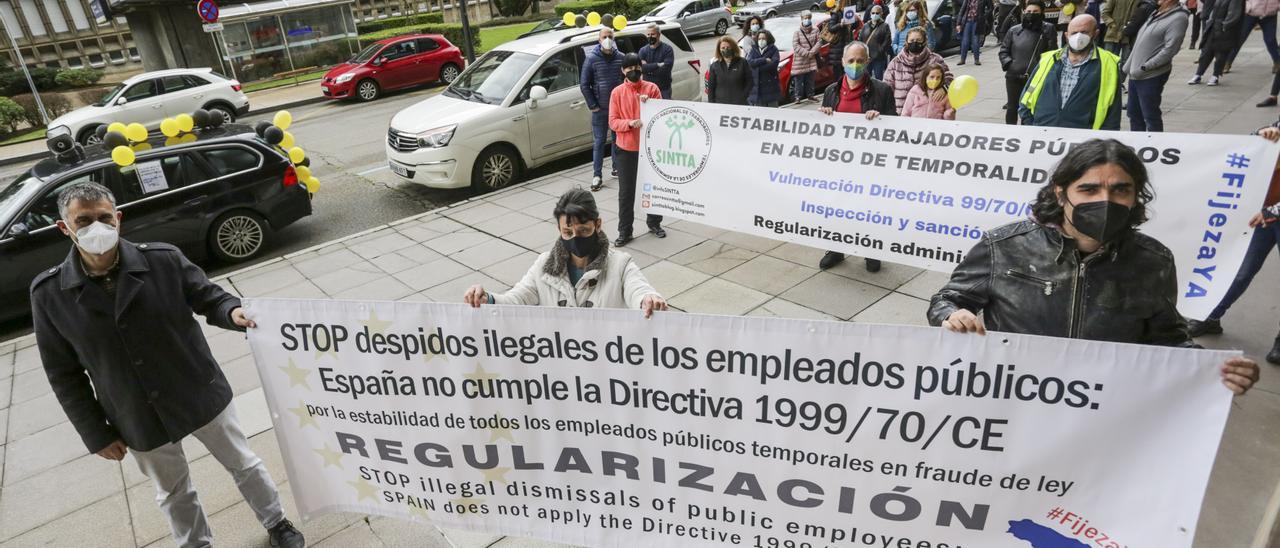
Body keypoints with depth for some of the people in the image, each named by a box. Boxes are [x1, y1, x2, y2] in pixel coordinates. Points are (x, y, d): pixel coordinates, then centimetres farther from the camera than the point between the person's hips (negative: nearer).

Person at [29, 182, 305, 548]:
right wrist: (96, 434, -2)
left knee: (243, 464, 18)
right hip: (139, 421, 1)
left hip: (201, 397, 0)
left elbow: (207, 296, -4)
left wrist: (232, 311, -29)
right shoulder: (49, 293, -11)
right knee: (173, 494, 22)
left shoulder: (164, 259, -15)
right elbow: (64, 374, -4)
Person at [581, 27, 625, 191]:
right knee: (599, 142, -1)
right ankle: (597, 176, 2)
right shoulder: (592, 59, -5)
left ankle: (617, 168, 29)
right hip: (600, 109, -3)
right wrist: (593, 105, -8)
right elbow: (584, 84, -4)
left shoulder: (621, 58, 1)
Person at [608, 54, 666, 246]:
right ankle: (624, 231, 12)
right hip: (626, 148, 0)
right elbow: (612, 122, -4)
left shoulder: (652, 88, 0)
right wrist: (630, 123, -22)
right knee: (626, 191, 4)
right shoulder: (617, 93, -1)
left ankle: (654, 222, 31)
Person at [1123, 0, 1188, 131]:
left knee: (1151, 116, -1)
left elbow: (1169, 50, -20)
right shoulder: (1157, 14, 14)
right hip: (1135, 74, 9)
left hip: (1151, 76, -9)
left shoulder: (1178, 18, -13)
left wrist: (1145, 67, -20)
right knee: (1134, 114, 16)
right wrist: (1130, 66, 13)